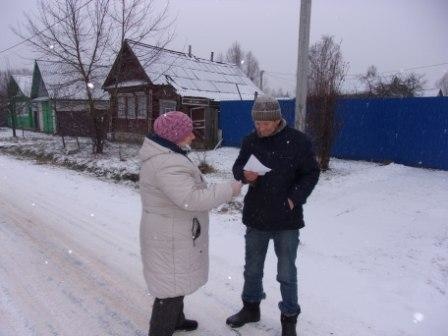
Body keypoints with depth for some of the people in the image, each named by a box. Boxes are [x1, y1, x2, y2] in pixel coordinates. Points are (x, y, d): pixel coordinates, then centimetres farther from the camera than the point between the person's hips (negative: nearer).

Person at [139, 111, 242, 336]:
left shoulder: (165, 155, 7)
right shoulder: (166, 164, -28)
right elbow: (192, 199, -34)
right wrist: (229, 190, -25)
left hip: (173, 232, 11)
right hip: (170, 237, -11)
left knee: (177, 279, 26)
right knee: (171, 284, 3)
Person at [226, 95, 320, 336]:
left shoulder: (297, 141, -10)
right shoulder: (250, 141, 0)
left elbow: (311, 173, -4)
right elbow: (237, 168, 8)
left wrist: (294, 199, -15)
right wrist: (244, 174, -16)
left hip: (286, 219, -3)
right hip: (255, 217, 4)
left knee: (286, 273, 10)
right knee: (252, 268, 19)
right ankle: (251, 307, 42)